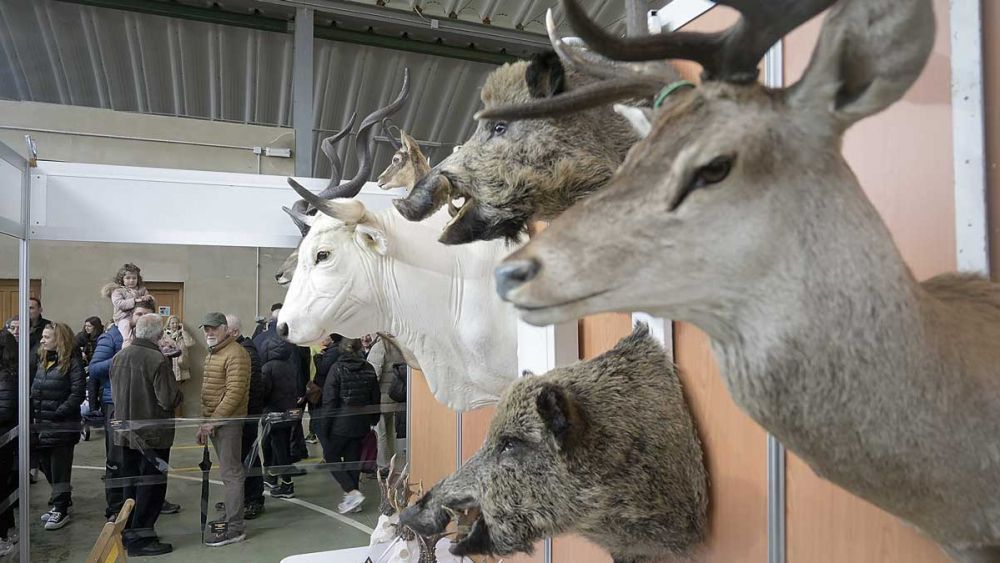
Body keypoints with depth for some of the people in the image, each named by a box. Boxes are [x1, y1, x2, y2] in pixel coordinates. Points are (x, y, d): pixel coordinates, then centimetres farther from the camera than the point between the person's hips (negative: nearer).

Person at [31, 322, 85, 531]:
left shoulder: (72, 361, -10)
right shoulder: (42, 360, 12)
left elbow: (78, 393, -15)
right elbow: (34, 389, 16)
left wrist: (57, 413, -18)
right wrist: (34, 414, 4)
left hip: (62, 427, -7)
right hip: (42, 425, 7)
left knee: (59, 470, 0)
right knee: (46, 467, 15)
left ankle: (61, 509, 9)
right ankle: (60, 501, 30)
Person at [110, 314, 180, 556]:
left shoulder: (119, 357, 1)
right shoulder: (158, 360, -21)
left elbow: (114, 393, 12)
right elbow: (169, 400, -22)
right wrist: (177, 394, -2)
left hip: (125, 431, 7)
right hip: (153, 434, -7)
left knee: (131, 482, 19)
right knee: (152, 485, 4)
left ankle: (128, 532, 29)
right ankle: (141, 538, 8)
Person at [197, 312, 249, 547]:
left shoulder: (235, 354, -15)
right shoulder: (212, 354, 18)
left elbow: (235, 392, -21)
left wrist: (214, 420, -19)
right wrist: (205, 423, 15)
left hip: (228, 421, -9)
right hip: (214, 421, 9)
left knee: (231, 473, -7)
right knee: (228, 470, 17)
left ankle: (235, 528, -2)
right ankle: (232, 513, 28)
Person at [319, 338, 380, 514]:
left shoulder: (337, 369, -12)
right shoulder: (369, 369, 1)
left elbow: (329, 400, -13)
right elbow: (376, 398, 7)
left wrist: (323, 428, -8)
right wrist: (373, 421, 18)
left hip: (340, 424, -5)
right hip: (360, 425, 5)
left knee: (331, 457, 9)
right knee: (353, 459, 14)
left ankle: (353, 493, -5)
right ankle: (352, 500, 18)